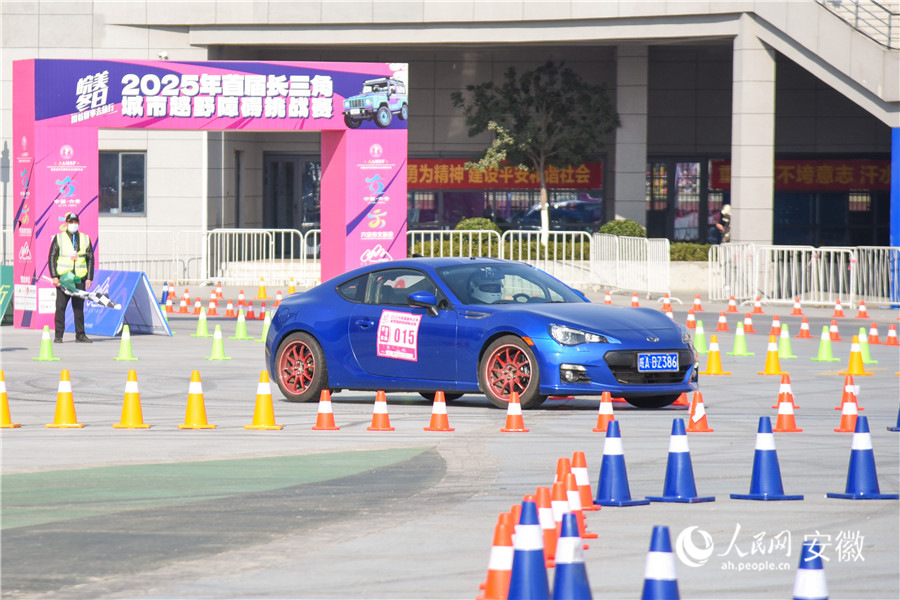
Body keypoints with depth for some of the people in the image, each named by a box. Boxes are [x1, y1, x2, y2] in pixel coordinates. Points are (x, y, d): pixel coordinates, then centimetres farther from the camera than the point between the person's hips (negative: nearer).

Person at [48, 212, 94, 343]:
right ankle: (58, 335, -1)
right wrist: (54, 276, -6)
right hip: (63, 278, -2)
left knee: (79, 308, 5)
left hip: (79, 279, 2)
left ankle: (80, 334, 12)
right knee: (60, 307, -4)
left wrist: (89, 278, 5)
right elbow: (52, 257, 3)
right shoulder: (59, 238, 5)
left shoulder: (85, 239, 12)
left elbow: (90, 259, 14)